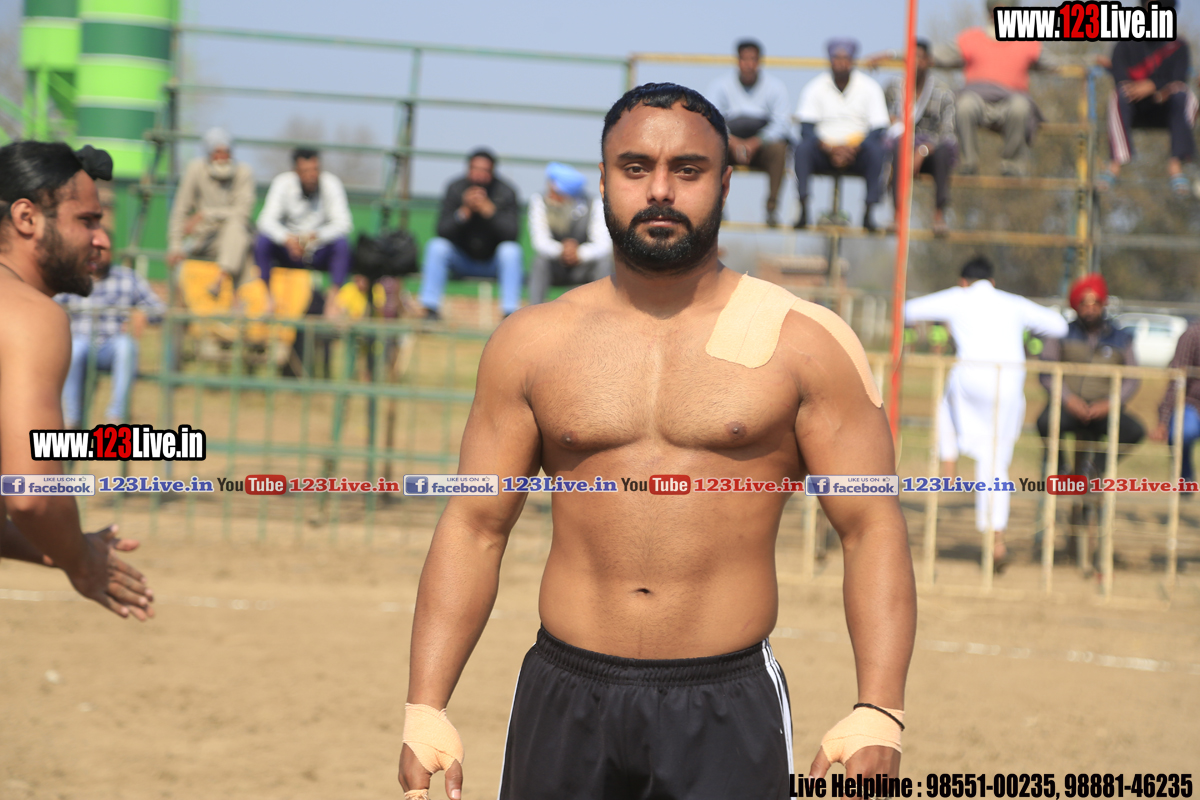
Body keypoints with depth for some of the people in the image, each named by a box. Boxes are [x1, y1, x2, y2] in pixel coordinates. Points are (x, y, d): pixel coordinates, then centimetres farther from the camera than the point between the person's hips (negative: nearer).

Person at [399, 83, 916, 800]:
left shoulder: (805, 344, 1)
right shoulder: (531, 344, 8)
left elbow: (872, 531, -1)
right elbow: (475, 528, 9)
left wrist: (879, 715, -14)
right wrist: (425, 711, -1)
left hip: (728, 713, -2)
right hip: (566, 705, 2)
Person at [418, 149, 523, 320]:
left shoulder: (505, 192, -11)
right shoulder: (455, 189, -7)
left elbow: (511, 234, -24)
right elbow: (442, 231, -16)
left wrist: (488, 208, -34)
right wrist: (465, 211, -31)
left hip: (494, 262, -1)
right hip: (462, 260, 1)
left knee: (511, 251, -30)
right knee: (436, 246, -22)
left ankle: (511, 311, -31)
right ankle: (431, 307, -21)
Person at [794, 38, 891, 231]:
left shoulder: (869, 87, 3)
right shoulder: (815, 88, 4)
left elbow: (878, 128, -5)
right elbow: (806, 128, -5)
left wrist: (852, 150, -20)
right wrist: (830, 149, -23)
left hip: (858, 152, 0)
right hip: (824, 151, 0)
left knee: (876, 150, -33)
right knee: (803, 148, -31)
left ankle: (869, 212, -35)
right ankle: (804, 211, -38)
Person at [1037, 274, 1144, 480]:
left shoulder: (1120, 339, 11)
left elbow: (1132, 380, 7)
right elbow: (1047, 372, 0)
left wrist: (1110, 403, -12)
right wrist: (1068, 398, -17)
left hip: (1102, 409, 2)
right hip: (1068, 406, -1)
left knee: (1135, 431, -27)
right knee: (1045, 422, -36)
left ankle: (1095, 466, -1)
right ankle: (1058, 466, -4)